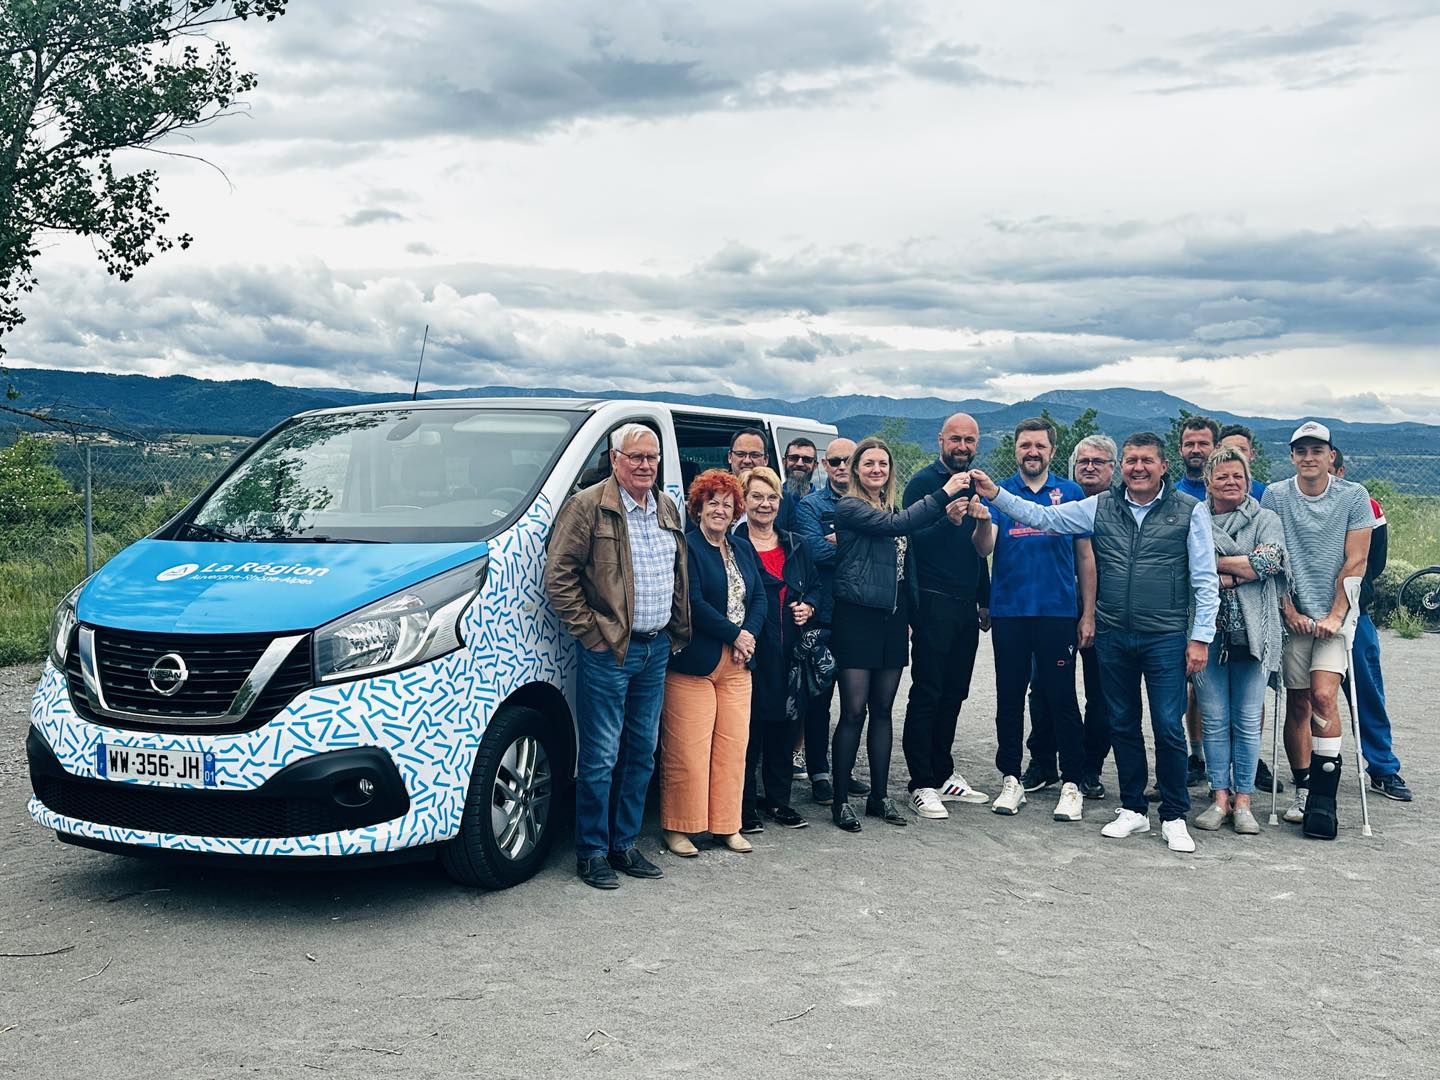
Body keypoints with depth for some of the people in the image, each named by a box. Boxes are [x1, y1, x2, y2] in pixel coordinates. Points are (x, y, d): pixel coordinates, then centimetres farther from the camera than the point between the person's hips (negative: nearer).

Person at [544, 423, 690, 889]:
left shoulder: (668, 510, 13)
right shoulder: (588, 505, -8)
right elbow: (558, 576, -11)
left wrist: (679, 632, 14)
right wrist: (590, 631, -13)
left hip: (657, 649, 7)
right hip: (610, 651, -7)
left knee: (642, 751, 13)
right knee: (601, 756, -2)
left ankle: (624, 844, 24)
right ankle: (592, 852, 10)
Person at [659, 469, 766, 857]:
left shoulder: (743, 550, 16)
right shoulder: (685, 547, -7)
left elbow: (759, 599, 13)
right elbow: (693, 603, -15)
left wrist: (750, 635, -5)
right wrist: (734, 634, -11)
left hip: (737, 665, 7)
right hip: (693, 664, -7)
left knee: (733, 749, 8)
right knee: (687, 753, -4)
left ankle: (726, 825, 18)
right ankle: (677, 828, 7)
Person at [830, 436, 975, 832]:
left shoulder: (894, 509, 16)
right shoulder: (849, 507, -6)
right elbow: (895, 525, -21)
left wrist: (910, 616, 17)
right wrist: (944, 494, -21)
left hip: (892, 619, 7)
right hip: (856, 617, -7)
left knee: (882, 711, 10)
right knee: (854, 711, -5)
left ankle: (879, 796, 19)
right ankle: (841, 800, 3)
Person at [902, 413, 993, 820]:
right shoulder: (923, 482, -5)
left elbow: (983, 549, 18)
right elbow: (913, 539, -16)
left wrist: (983, 521, 1)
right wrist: (948, 520, -29)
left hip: (966, 605, 7)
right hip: (933, 602, -7)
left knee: (954, 693, 11)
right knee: (927, 693, -5)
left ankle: (943, 773, 21)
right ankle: (922, 785, -2)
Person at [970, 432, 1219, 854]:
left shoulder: (1189, 511, -2)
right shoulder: (1100, 507, 5)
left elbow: (1205, 581, -1)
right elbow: (1042, 516, 5)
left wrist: (1200, 637, -5)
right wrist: (996, 495, -7)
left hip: (1165, 639, -3)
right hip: (1113, 637, 3)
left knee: (1169, 728, -2)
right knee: (1123, 725, 12)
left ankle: (1174, 817, 12)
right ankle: (1133, 809, 25)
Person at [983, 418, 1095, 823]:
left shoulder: (1071, 494, 5)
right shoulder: (998, 493, 6)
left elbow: (1085, 557, 7)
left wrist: (1088, 615, 2)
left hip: (1059, 612, -1)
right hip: (1009, 612, 1)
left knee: (1061, 698, 0)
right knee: (1010, 698, 8)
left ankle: (1072, 783, 10)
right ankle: (1011, 779, 19)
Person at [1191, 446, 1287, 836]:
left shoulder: (1266, 520, 8)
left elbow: (1272, 560, -10)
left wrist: (1216, 562, -8)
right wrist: (1241, 572, -11)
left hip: (1252, 632, 0)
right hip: (1207, 631, 1)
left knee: (1248, 721, 2)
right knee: (1214, 719, 3)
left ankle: (1242, 801, 9)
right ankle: (1220, 797, 11)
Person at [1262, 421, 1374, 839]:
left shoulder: (1353, 497, 0)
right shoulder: (1275, 496, 2)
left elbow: (1355, 562, -2)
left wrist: (1335, 616, -9)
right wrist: (1289, 610, -5)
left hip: (1334, 615, -1)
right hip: (1293, 615, 2)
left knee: (1323, 696, -16)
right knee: (1297, 705, 4)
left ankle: (1324, 796, -10)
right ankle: (1303, 790, 15)